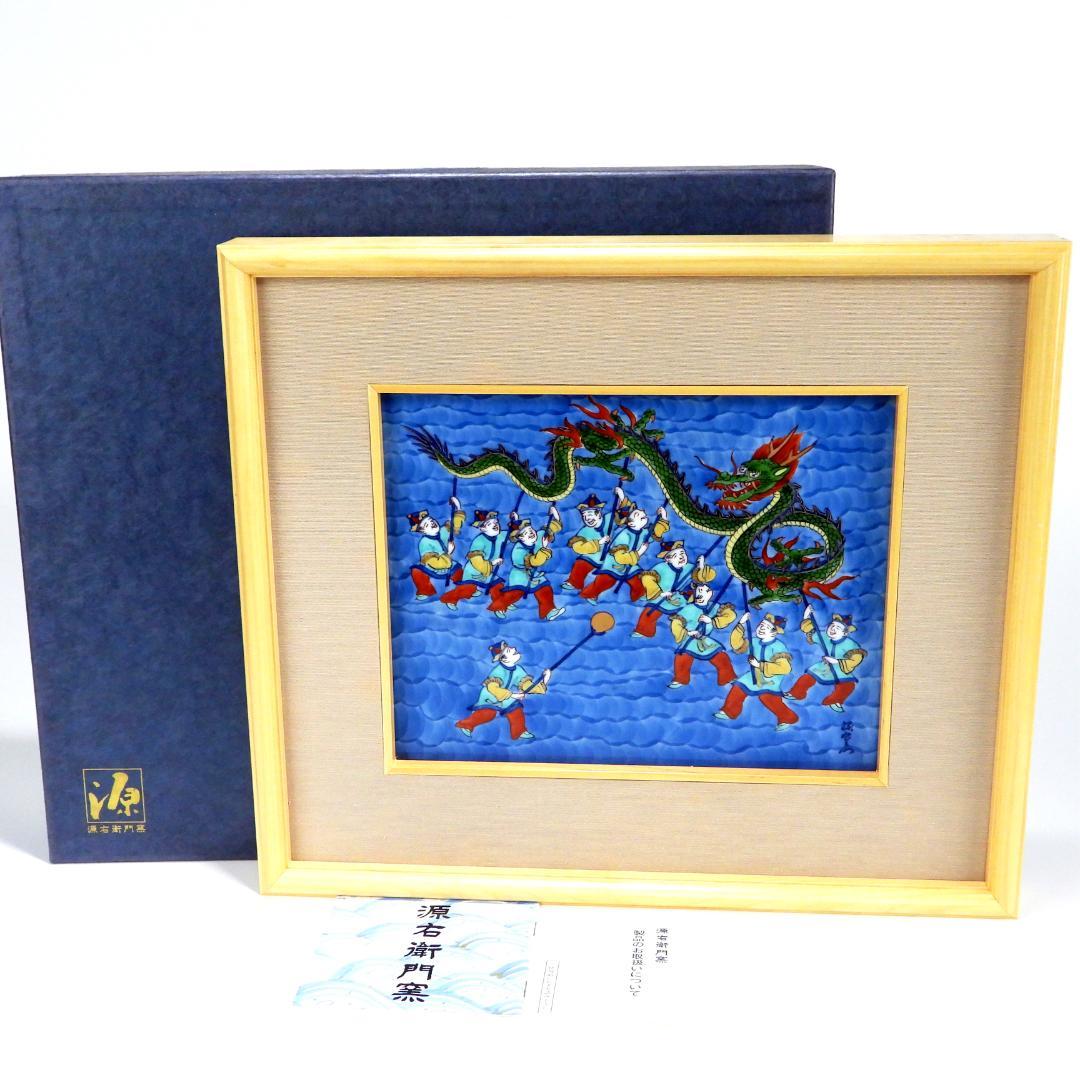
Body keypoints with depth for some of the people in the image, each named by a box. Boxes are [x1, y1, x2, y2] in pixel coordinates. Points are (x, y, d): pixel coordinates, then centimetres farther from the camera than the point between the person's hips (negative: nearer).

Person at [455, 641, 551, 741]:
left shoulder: (518, 670, -14)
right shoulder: (498, 671, -34)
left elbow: (527, 685, -10)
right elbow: (492, 688, -41)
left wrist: (543, 683, -25)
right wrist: (512, 695, -42)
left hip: (507, 697, 6)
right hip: (490, 697, -6)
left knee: (516, 711, -2)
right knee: (486, 713, -18)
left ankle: (519, 731, 16)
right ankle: (466, 725, -2)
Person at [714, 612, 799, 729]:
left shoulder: (778, 647, -24)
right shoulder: (754, 641, -3)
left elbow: (784, 667, -32)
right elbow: (737, 645, 6)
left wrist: (760, 665, -33)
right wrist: (741, 626, -7)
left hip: (772, 679, -7)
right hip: (755, 675, 7)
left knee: (768, 697, -27)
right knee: (738, 688, 6)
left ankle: (788, 719, -15)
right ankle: (729, 712, 27)